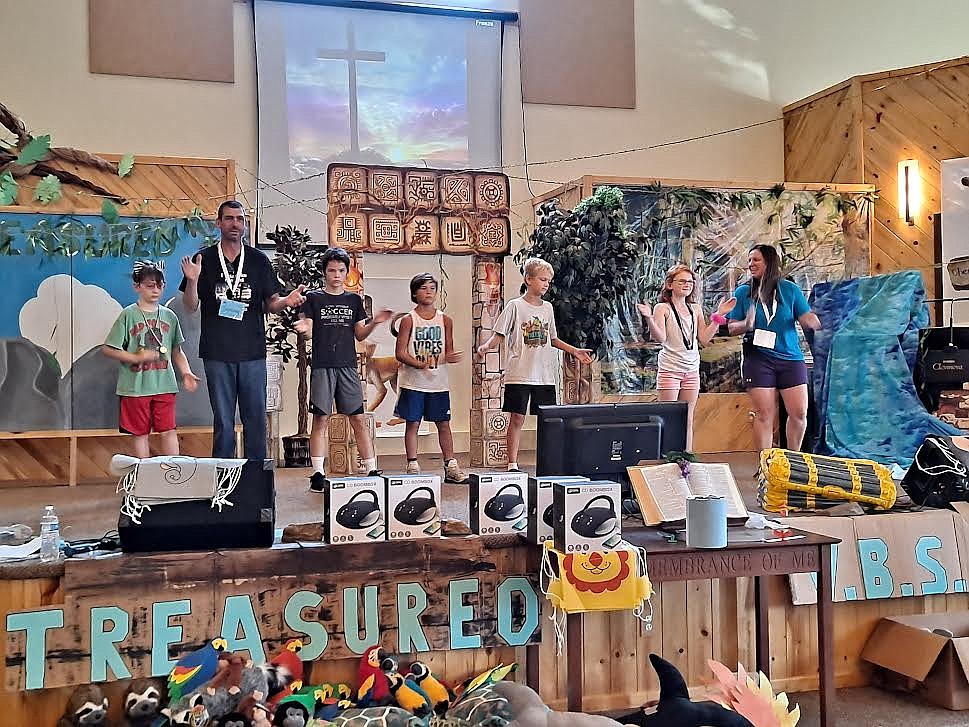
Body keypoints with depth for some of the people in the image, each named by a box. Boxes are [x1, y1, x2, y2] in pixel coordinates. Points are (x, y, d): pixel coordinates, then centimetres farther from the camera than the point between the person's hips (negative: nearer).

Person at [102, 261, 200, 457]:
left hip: (164, 384, 3)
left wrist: (186, 373, 1)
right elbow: (107, 349, -5)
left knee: (168, 431, 2)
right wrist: (136, 357, -13)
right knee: (140, 433, 7)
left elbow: (177, 351, 15)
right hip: (135, 387, -3)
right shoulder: (128, 315, -4)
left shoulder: (169, 316, 8)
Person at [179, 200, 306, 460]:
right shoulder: (204, 259, 5)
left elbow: (270, 304, 10)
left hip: (252, 351, 1)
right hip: (217, 352, -1)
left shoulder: (259, 260, 8)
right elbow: (191, 306, 4)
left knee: (256, 418, 4)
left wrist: (286, 301, -13)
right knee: (222, 420, 5)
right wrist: (192, 281, -15)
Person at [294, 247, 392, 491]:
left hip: (348, 365, 2)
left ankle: (371, 470, 4)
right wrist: (302, 330, -23)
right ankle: (318, 473, 3)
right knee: (320, 420, -2)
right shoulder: (313, 298, 6)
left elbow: (360, 334, 14)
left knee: (359, 419, 0)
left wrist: (374, 322, -4)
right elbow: (308, 332, 0)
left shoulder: (354, 299, 14)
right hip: (322, 366, -2)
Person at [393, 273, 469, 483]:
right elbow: (400, 353, -7)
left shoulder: (445, 320, 7)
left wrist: (450, 358, -16)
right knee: (412, 423, 2)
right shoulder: (408, 320, -2)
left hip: (438, 381, 3)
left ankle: (451, 467, 11)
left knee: (444, 424, 6)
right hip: (413, 381, -3)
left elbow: (449, 352, 8)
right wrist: (420, 364, -22)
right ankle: (413, 467, 10)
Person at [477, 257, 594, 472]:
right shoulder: (515, 306, -2)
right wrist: (486, 345, -22)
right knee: (517, 418, -3)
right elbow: (499, 335, -3)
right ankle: (512, 464, 3)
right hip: (520, 373, -5)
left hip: (545, 374, 5)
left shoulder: (547, 307, 13)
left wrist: (574, 351, 16)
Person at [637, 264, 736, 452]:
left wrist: (718, 316, 4)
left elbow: (704, 339, 8)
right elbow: (659, 337, -14)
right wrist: (649, 318, -29)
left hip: (692, 370, 5)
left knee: (688, 421, 8)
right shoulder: (662, 308, -3)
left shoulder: (696, 309, 12)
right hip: (669, 369, -5)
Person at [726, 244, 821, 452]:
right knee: (764, 415, -1)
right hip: (758, 359, -1)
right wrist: (746, 325, -17)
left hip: (791, 358, 1)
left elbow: (810, 321, 6)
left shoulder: (790, 289, 3)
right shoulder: (743, 292, 3)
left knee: (799, 413, 0)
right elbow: (732, 327, 4)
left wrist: (811, 321, -18)